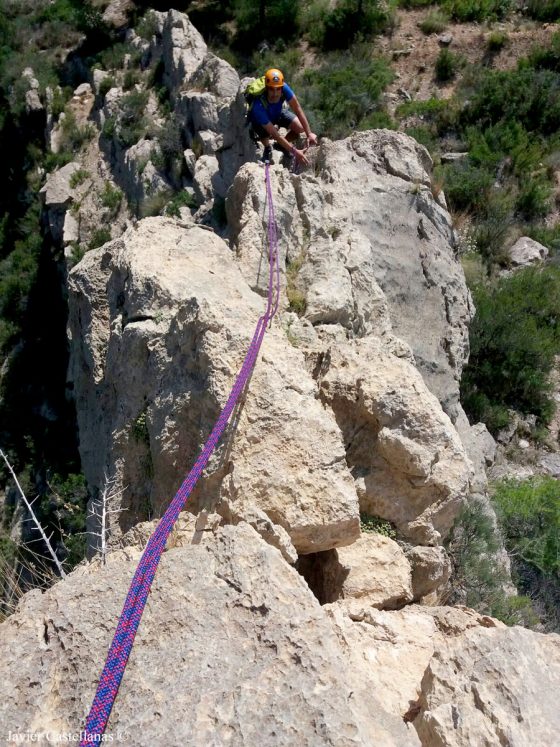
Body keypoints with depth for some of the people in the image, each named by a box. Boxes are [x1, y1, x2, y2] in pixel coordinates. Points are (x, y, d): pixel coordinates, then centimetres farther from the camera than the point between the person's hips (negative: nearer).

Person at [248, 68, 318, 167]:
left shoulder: (284, 88, -35)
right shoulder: (258, 106, -43)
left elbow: (298, 109, -28)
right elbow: (275, 134, -42)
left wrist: (309, 134, -35)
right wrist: (294, 151, -44)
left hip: (278, 112, 3)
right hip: (260, 120, -3)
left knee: (300, 127, -19)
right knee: (266, 134, -35)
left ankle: (282, 146, 13)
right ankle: (267, 148, 4)